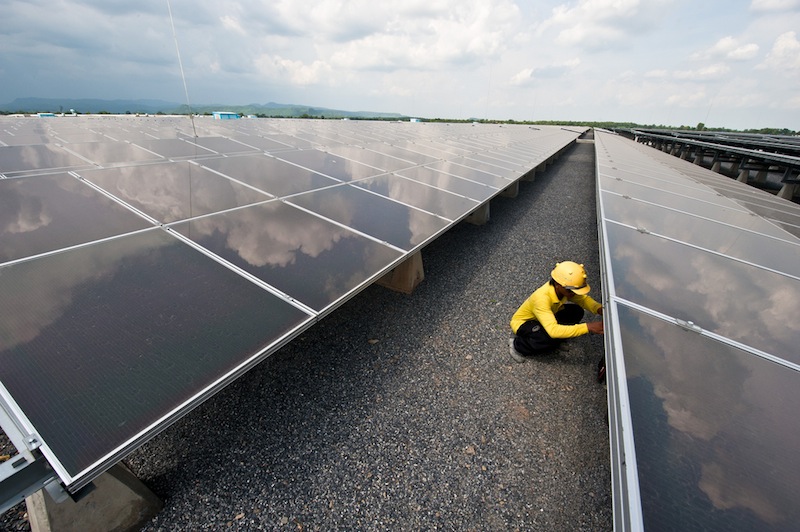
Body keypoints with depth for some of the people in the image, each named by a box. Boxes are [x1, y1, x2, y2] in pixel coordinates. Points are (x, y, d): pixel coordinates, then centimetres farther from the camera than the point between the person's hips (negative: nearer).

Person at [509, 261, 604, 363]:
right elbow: (553, 330, -49)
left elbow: (584, 298, -3)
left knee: (576, 312, -12)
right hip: (522, 322, -7)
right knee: (551, 338, -36)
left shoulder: (563, 289, -20)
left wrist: (599, 309, -25)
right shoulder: (541, 298, -41)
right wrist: (588, 327, -48)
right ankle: (518, 346, -8)